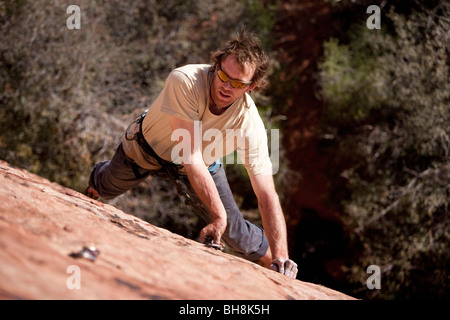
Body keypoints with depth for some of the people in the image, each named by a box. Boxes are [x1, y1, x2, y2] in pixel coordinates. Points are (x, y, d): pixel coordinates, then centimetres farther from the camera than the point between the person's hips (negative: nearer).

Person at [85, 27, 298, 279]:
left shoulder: (250, 124, -36)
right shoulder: (185, 81, -44)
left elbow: (268, 196, -36)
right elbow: (190, 157, -45)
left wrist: (280, 257, -47)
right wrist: (219, 216, -46)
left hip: (204, 164, 0)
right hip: (148, 145, 0)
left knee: (235, 233, -3)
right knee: (106, 189, 25)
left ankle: (273, 269, 27)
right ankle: (98, 174, 64)